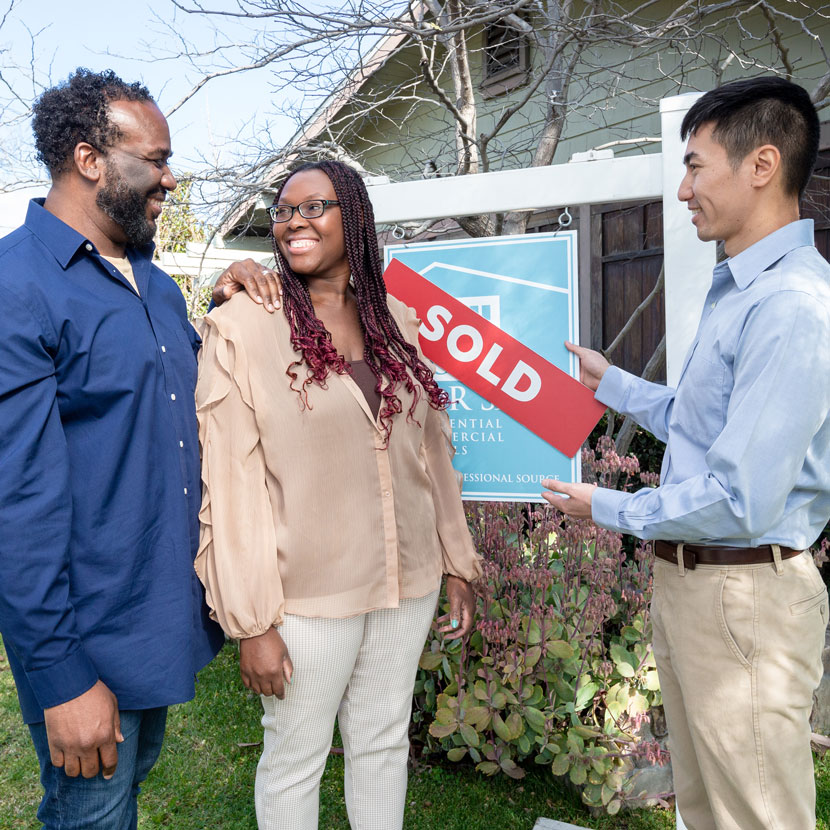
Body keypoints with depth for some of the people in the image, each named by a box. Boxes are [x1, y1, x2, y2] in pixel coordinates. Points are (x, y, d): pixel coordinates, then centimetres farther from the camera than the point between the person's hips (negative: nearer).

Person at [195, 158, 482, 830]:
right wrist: (252, 622, -12)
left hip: (407, 584, 4)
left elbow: (432, 453, 9)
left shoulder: (397, 321, 5)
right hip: (307, 596, -4)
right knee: (295, 759, 14)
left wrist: (460, 566, 11)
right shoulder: (240, 327, -10)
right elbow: (232, 484, -12)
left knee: (384, 743, 20)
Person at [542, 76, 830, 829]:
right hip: (690, 582, 9)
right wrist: (608, 381, 21)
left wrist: (607, 509, -12)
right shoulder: (739, 287, 10)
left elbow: (741, 502, -26)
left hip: (744, 597, -9)